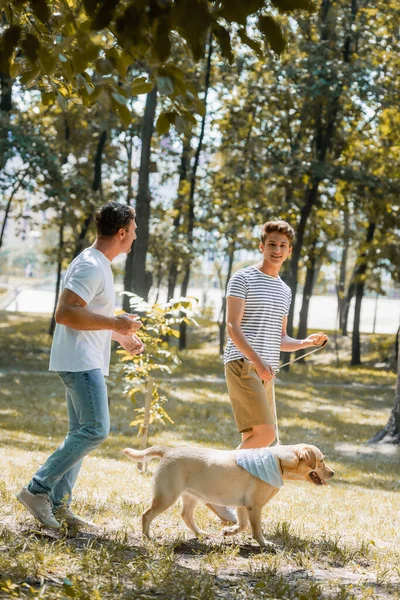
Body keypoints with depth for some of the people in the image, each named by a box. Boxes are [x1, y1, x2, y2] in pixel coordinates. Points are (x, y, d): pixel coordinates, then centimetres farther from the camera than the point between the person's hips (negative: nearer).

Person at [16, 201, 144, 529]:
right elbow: (64, 313, -25)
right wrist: (114, 323, -24)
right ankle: (38, 489, -11)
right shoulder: (91, 266, -16)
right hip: (80, 361, -11)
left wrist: (123, 336, 21)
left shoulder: (100, 265, 18)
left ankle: (58, 503, 12)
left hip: (88, 363, 11)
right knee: (96, 430, -14)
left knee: (81, 433, 10)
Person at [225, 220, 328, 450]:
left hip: (266, 371, 8)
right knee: (265, 433, -18)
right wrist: (257, 360, -24)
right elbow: (233, 327, -11)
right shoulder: (243, 279, -2)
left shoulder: (285, 291, 21)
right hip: (242, 364, -8)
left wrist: (307, 342, 4)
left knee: (254, 437, 6)